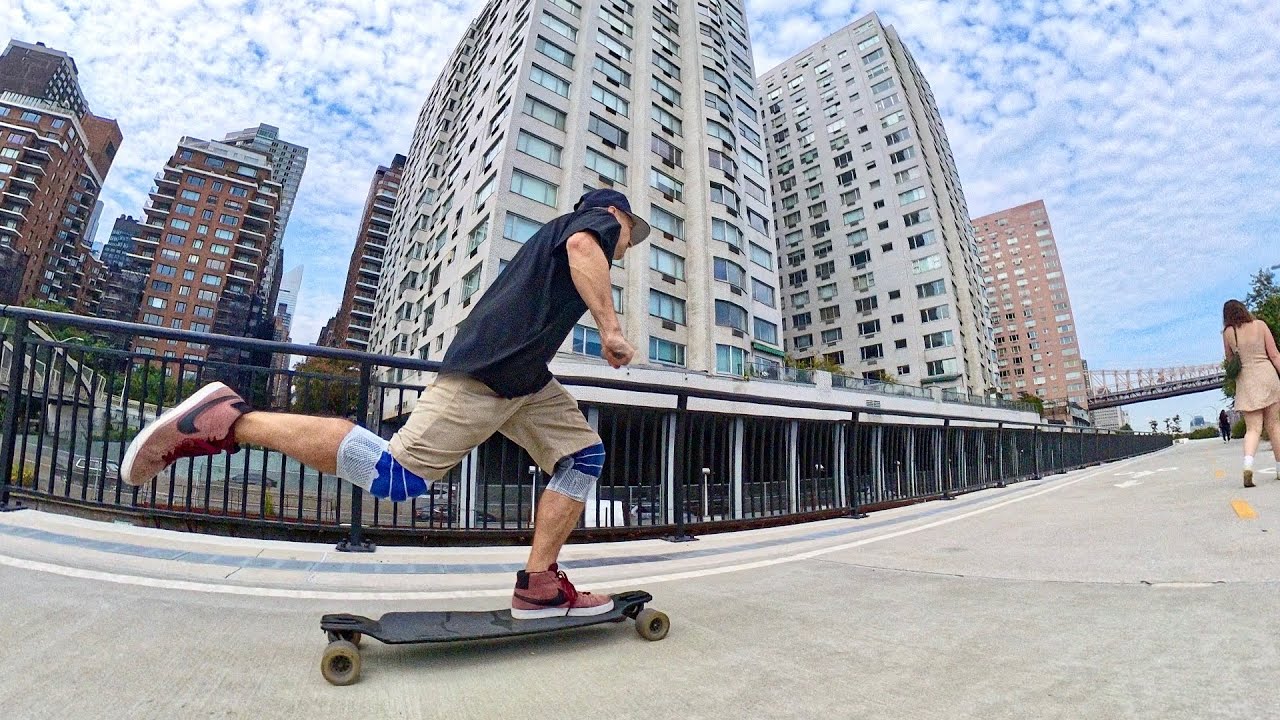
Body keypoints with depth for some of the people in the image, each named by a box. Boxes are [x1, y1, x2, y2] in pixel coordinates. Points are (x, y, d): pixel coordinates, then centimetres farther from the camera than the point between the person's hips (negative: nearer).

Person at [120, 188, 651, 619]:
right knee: (395, 476, -15)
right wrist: (611, 328, -19)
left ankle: (539, 585, 4)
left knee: (584, 453, 7)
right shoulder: (596, 218, 8)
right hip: (486, 371, -10)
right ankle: (230, 421, -2)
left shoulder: (554, 233, 35)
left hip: (523, 378, 10)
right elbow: (582, 245, -20)